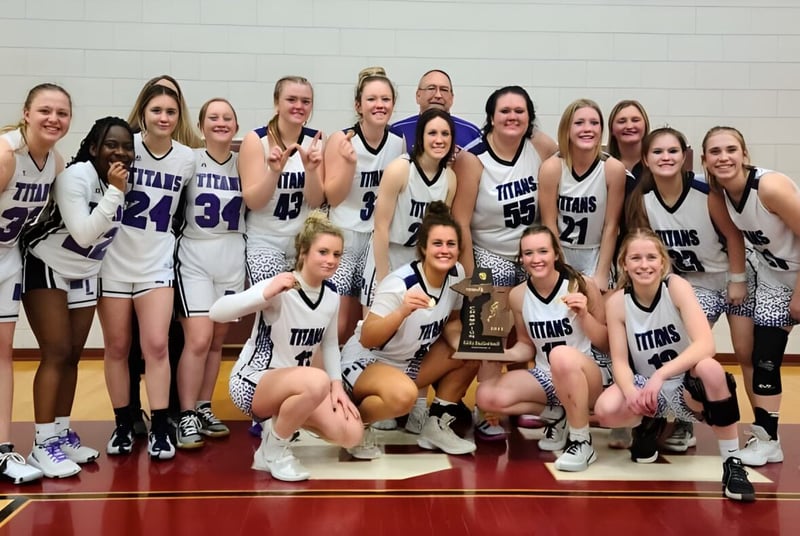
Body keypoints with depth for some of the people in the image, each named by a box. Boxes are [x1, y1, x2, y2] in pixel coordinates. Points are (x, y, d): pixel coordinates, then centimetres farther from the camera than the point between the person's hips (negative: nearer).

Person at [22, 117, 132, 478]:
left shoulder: (125, 180, -3)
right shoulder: (75, 175, -22)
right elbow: (83, 233, -29)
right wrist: (114, 191, -30)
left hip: (85, 275, 6)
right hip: (46, 268, -6)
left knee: (73, 356, 8)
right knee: (57, 353, -12)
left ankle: (62, 432, 19)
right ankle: (43, 444, -7)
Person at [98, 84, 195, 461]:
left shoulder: (187, 158, -1)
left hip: (156, 262, 1)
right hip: (114, 259, -1)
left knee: (156, 345, -7)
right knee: (117, 347, 7)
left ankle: (159, 429, 2)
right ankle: (123, 426, 21)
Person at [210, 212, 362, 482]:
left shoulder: (331, 296, -1)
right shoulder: (279, 289, -22)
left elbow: (329, 344, 12)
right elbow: (216, 313, -31)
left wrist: (337, 385, -2)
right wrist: (265, 293, -44)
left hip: (294, 383, 7)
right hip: (253, 382, -7)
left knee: (351, 434, -11)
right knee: (317, 380, -37)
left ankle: (282, 421, 15)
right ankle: (273, 449, -11)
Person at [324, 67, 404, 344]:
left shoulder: (399, 144, -1)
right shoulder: (341, 139, -11)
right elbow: (333, 197, -13)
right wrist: (350, 162, -27)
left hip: (378, 241, 4)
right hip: (342, 239, -4)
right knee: (336, 326, -5)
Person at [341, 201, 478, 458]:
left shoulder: (456, 274, -7)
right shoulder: (399, 283, -27)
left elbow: (451, 321, 8)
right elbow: (366, 339, -30)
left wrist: (460, 342, -15)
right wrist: (402, 311, -45)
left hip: (410, 361, 8)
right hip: (366, 361, -8)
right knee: (403, 394, -38)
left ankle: (436, 426, 5)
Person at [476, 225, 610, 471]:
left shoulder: (582, 286, -12)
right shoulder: (518, 295, -2)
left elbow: (607, 345, -7)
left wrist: (584, 315, -23)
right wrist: (502, 354, -11)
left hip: (589, 376, -5)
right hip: (546, 377, 5)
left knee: (561, 354, -39)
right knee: (487, 396, -18)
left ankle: (582, 442, -20)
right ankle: (557, 414, 5)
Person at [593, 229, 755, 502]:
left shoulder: (677, 287, -16)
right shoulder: (617, 302, -10)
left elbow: (706, 345, -28)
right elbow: (619, 361, -10)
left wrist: (660, 375, -41)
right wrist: (631, 391, -33)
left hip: (689, 386, -2)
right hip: (646, 388, 2)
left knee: (710, 369, -37)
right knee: (605, 410, -29)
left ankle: (732, 463, -21)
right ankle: (649, 423, 8)